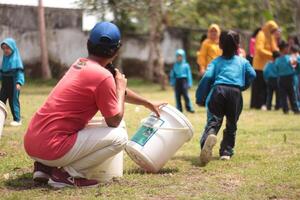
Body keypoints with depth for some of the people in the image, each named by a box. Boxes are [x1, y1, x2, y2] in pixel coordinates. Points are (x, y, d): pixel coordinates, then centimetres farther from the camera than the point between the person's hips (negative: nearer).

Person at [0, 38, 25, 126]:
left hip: (13, 84, -7)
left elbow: (20, 71, -15)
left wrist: (19, 82, -25)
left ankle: (17, 120, 10)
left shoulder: (16, 59, -9)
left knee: (13, 101, -1)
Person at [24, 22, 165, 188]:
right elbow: (114, 121, -3)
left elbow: (116, 92, 31)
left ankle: (45, 167, 16)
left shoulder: (80, 64, 15)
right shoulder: (103, 76, -12)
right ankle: (68, 174, -7)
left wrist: (148, 104, 41)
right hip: (51, 148, -8)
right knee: (119, 137, -1)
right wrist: (120, 87, 11)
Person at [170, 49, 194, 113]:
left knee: (186, 95, -10)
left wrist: (189, 83, 0)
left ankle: (189, 108, -6)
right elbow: (172, 75, 15)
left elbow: (189, 74, 2)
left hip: (184, 80, -3)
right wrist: (172, 82, 9)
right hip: (177, 81, 3)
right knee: (177, 96, 3)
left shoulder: (186, 65, 1)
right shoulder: (175, 65, 9)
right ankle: (179, 108, 9)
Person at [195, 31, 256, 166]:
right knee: (231, 124, 16)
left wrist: (200, 98, 10)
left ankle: (209, 136, -44)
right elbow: (252, 75, 12)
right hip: (235, 92, 1)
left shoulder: (216, 61, 20)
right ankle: (226, 152, 12)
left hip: (218, 90, -1)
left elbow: (207, 77, 6)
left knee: (213, 121, -11)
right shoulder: (243, 61, 23)